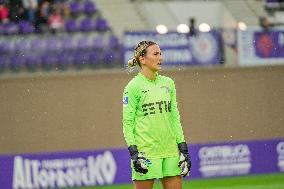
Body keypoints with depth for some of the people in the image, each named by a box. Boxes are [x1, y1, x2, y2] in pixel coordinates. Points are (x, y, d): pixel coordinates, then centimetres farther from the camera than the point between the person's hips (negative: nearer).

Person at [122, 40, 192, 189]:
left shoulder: (168, 83, 12)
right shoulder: (134, 86, -5)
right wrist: (134, 152, -15)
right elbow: (127, 123, -6)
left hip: (170, 151, 5)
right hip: (146, 152, -5)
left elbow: (175, 118, 15)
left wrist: (183, 148, 10)